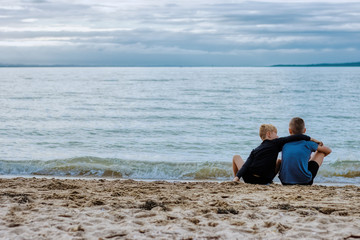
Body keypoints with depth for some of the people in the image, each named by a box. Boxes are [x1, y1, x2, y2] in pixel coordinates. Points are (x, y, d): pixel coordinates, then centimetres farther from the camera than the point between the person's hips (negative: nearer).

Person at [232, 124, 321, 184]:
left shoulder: (255, 150, 11)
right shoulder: (276, 143, 3)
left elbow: (247, 164, -1)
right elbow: (296, 137, -3)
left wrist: (237, 177, -10)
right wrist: (310, 139, 4)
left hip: (249, 179, 2)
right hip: (265, 181, -2)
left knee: (236, 157, 27)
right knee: (279, 161, 23)